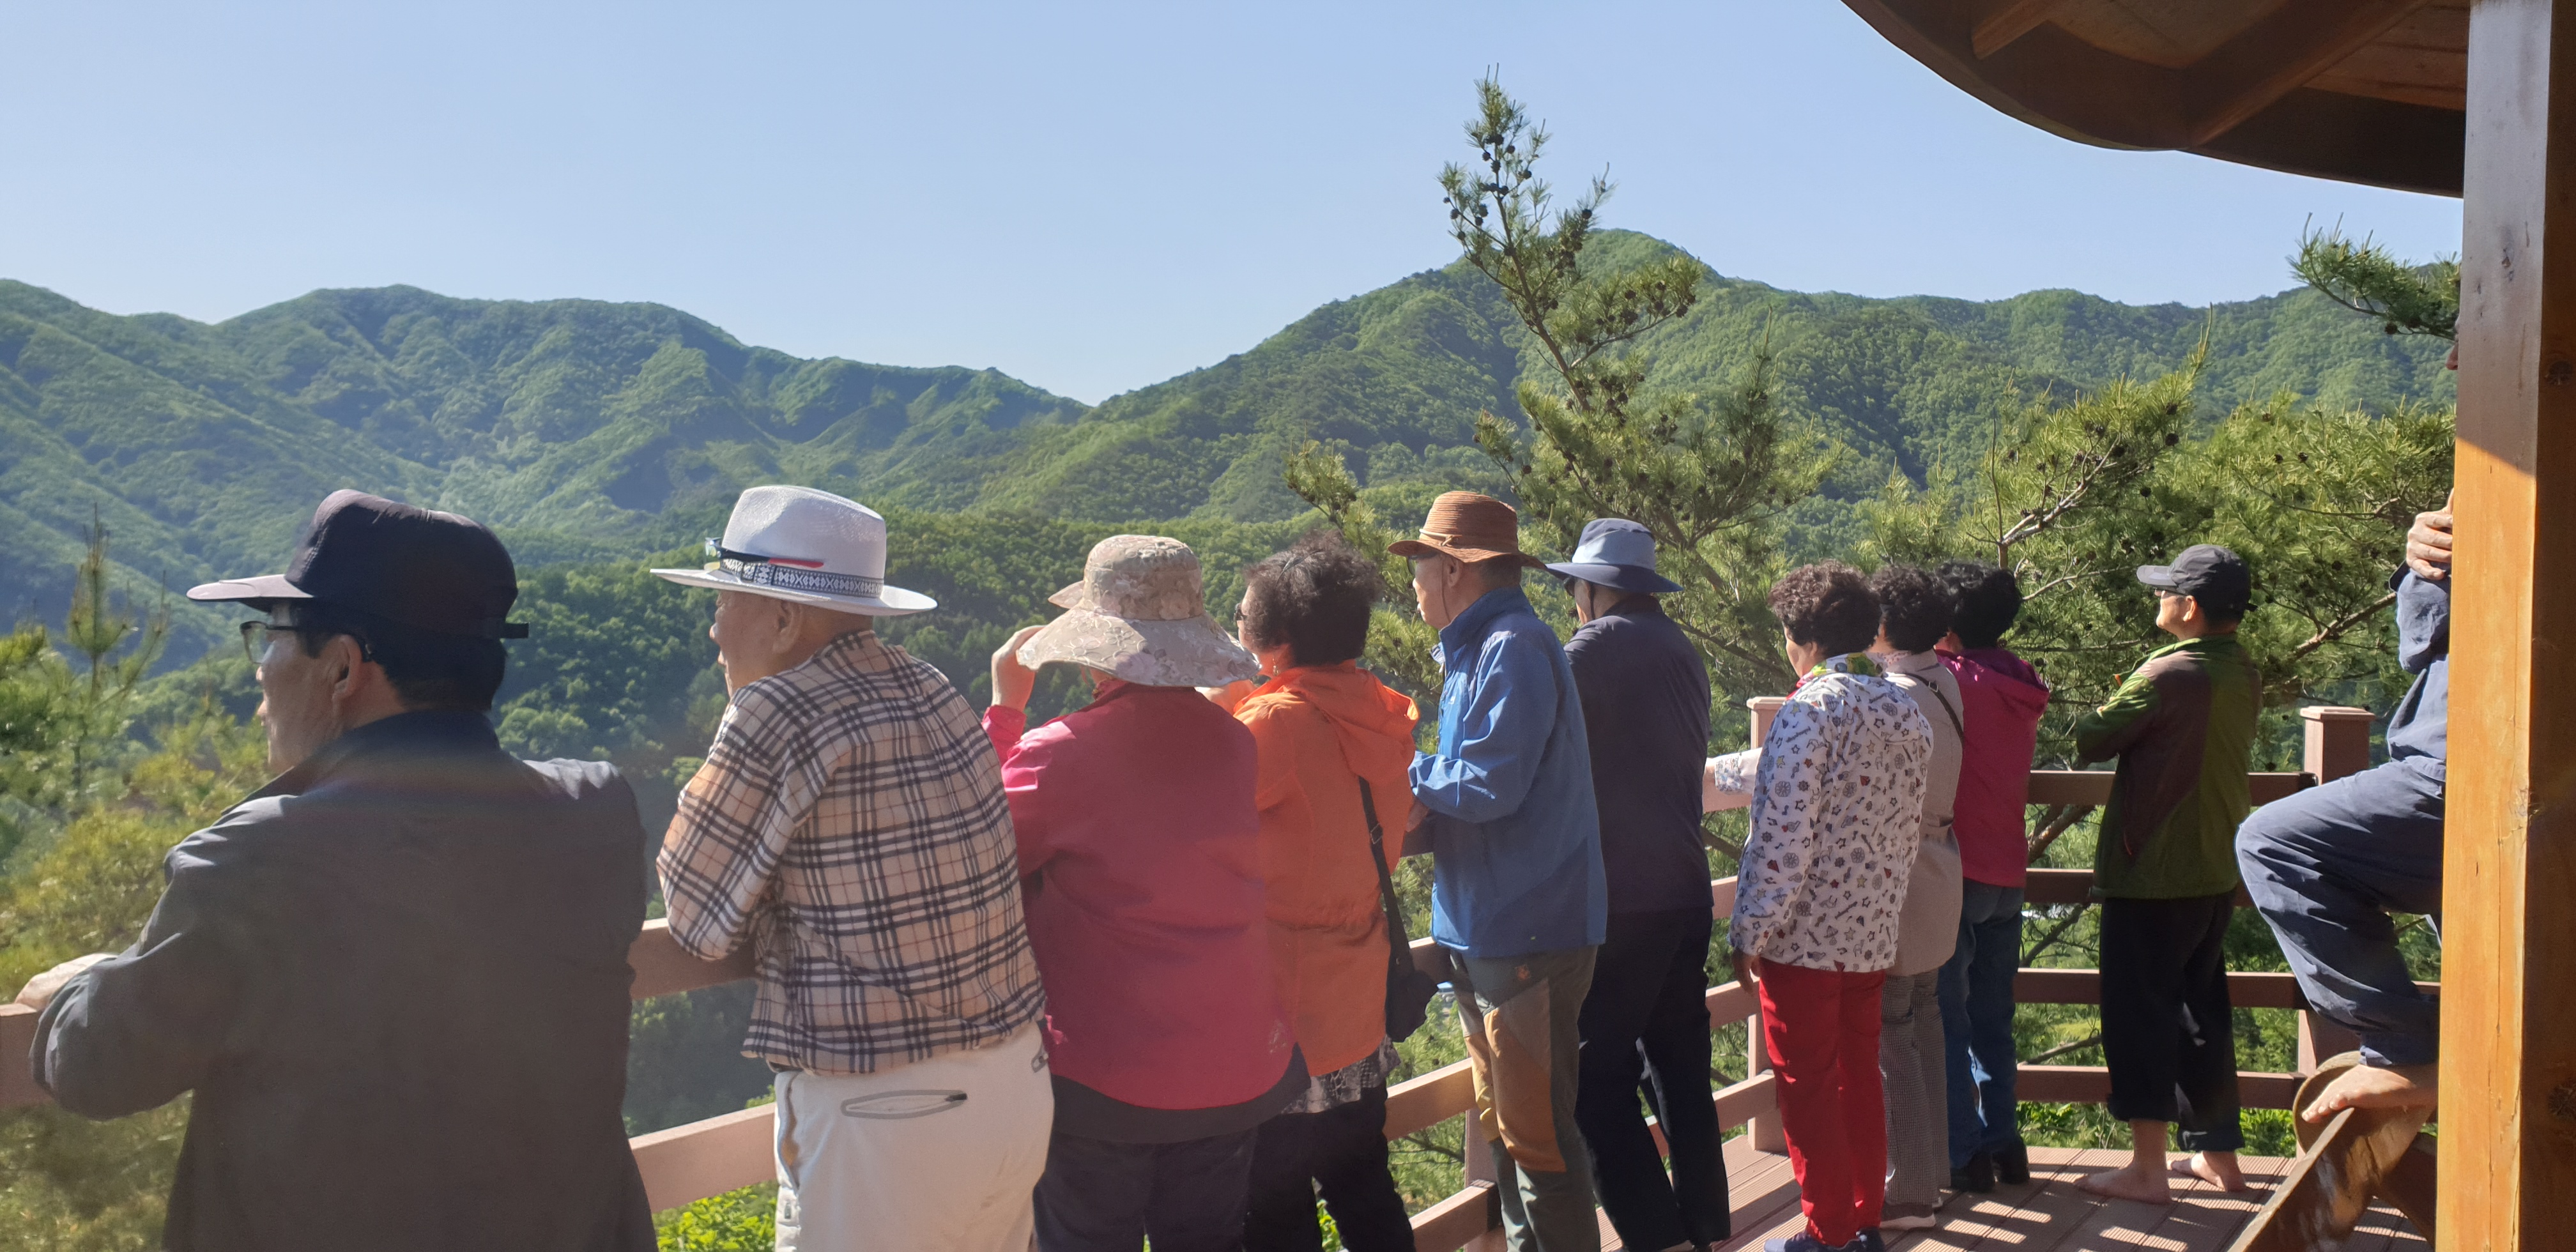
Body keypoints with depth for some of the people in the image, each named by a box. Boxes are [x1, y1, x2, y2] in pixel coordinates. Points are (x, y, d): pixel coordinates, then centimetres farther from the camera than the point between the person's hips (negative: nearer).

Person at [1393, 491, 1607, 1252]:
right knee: (1504, 1125, 17)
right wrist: (1424, 808, -1)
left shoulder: (1514, 649, -16)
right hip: (1484, 932, 10)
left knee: (1537, 1136, -4)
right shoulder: (1477, 651, 16)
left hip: (1528, 936, -10)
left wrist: (1411, 777, -6)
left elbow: (1493, 786, -23)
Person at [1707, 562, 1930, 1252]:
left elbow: (1784, 838, -20)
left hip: (1805, 935, -7)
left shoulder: (1810, 710, -16)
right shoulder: (1906, 711, 8)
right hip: (1874, 935, 7)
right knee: (1859, 1080, 16)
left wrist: (1747, 932, -13)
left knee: (1808, 1089, 3)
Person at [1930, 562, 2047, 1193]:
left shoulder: (1953, 679, -14)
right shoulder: (2021, 687, 8)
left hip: (1957, 873, -7)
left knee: (1946, 1020, 1)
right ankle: (2004, 1144, 20)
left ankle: (1966, 1153, 4)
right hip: (2008, 874, 7)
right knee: (1992, 1018, 16)